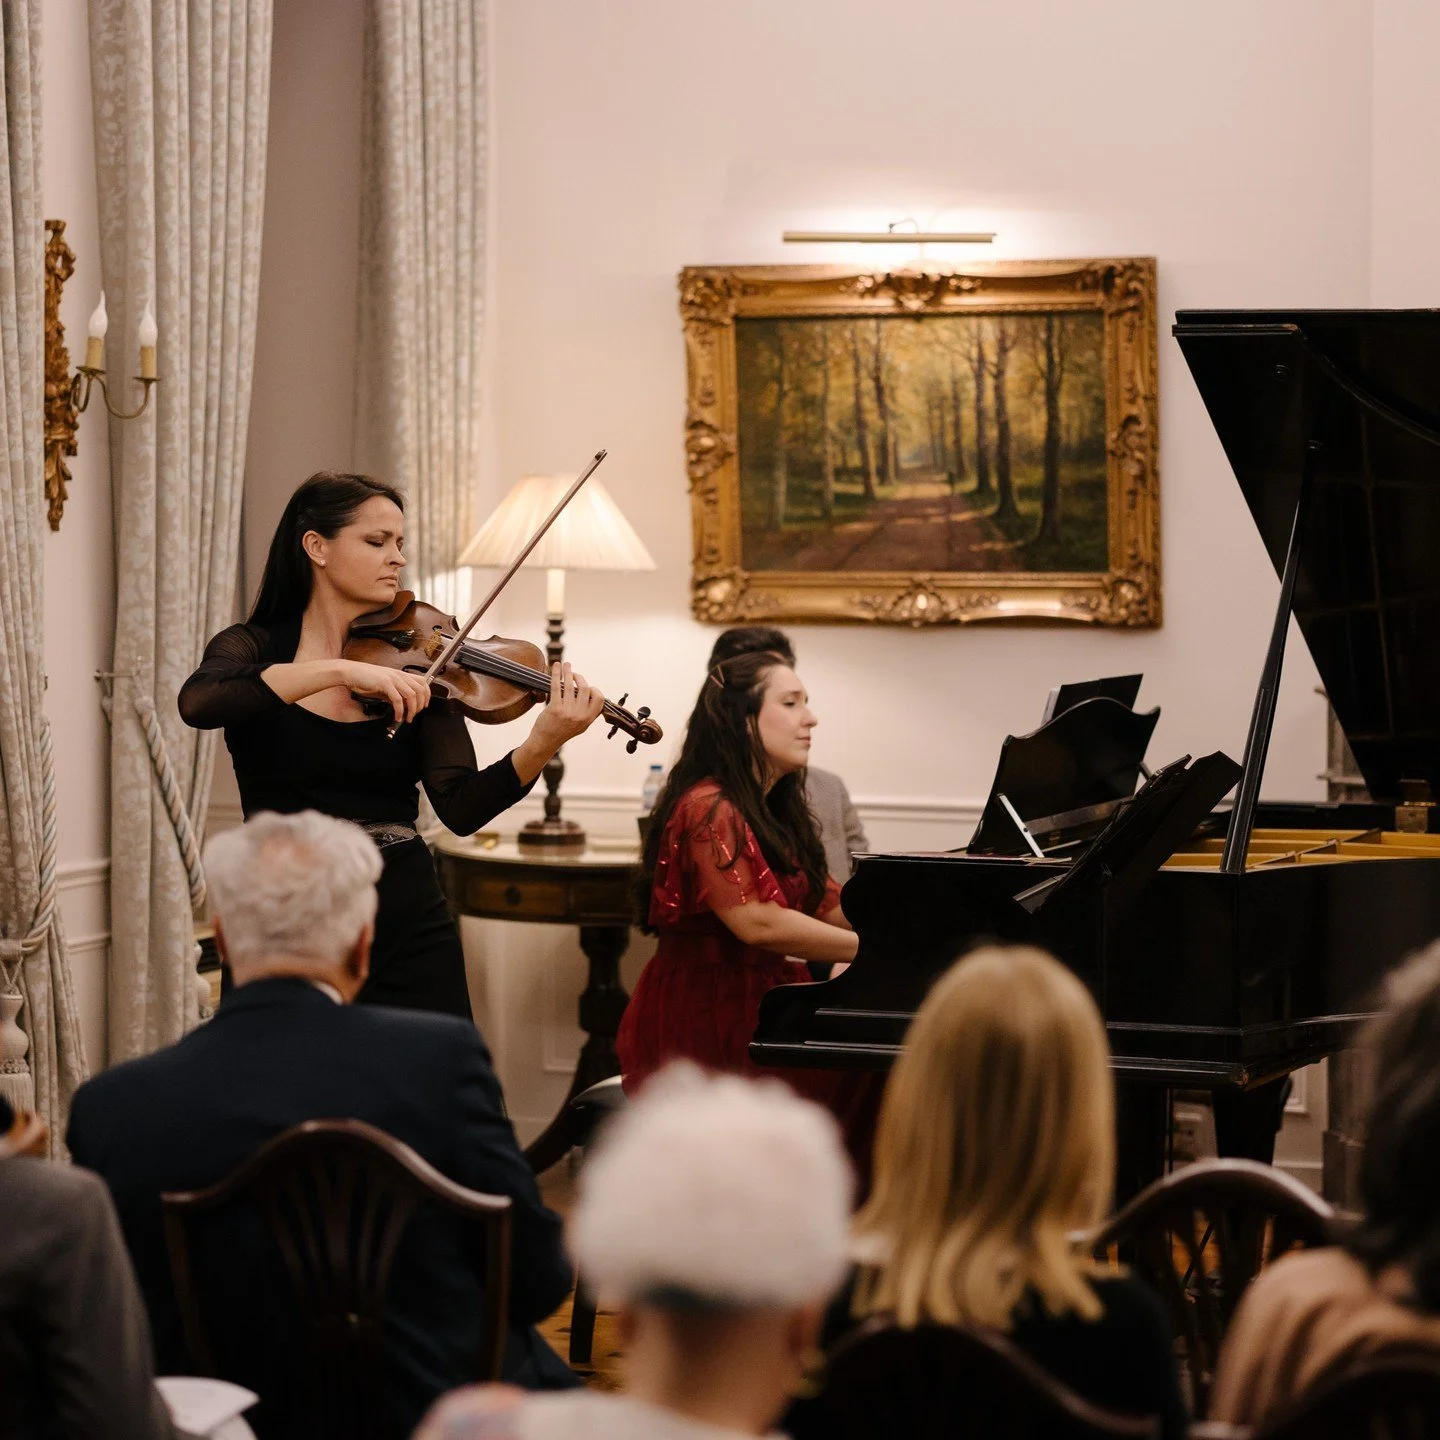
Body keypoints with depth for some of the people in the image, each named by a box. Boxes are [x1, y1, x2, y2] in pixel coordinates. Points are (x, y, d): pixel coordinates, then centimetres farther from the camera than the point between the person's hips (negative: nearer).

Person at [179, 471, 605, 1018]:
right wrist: (341, 671, -31)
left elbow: (460, 809, -9)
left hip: (409, 928, 2)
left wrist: (540, 746, -27)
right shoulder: (253, 648, 0)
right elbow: (197, 704, -25)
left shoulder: (415, 666, 4)